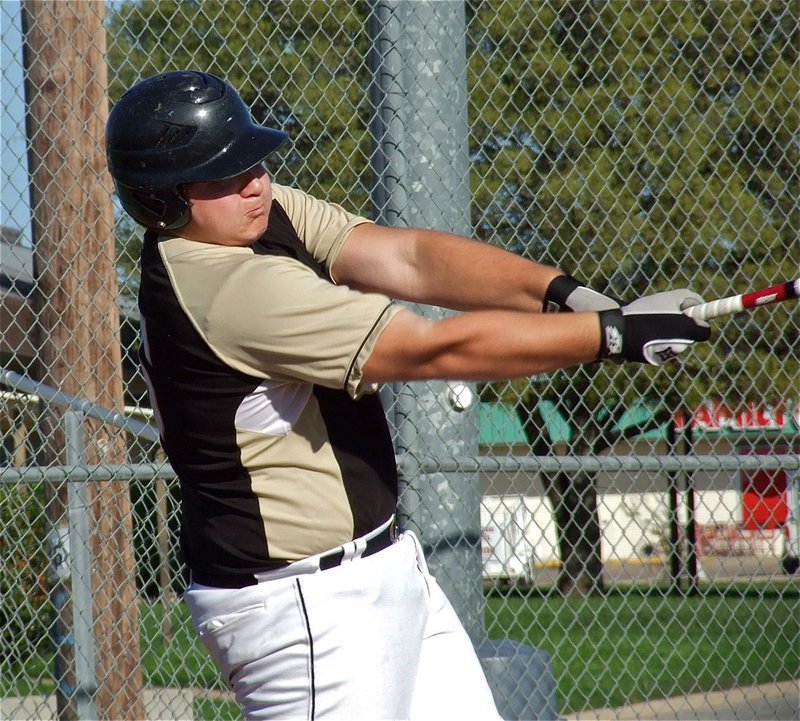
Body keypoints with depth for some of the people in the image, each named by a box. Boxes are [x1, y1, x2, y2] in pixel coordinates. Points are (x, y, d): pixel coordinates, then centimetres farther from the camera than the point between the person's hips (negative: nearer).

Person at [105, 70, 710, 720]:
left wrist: (560, 293, -19)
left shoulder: (270, 214, 4)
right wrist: (616, 334, -19)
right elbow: (437, 349, -23)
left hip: (382, 566, 10)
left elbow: (408, 259, -4)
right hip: (301, 605, -10)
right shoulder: (229, 288, -25)